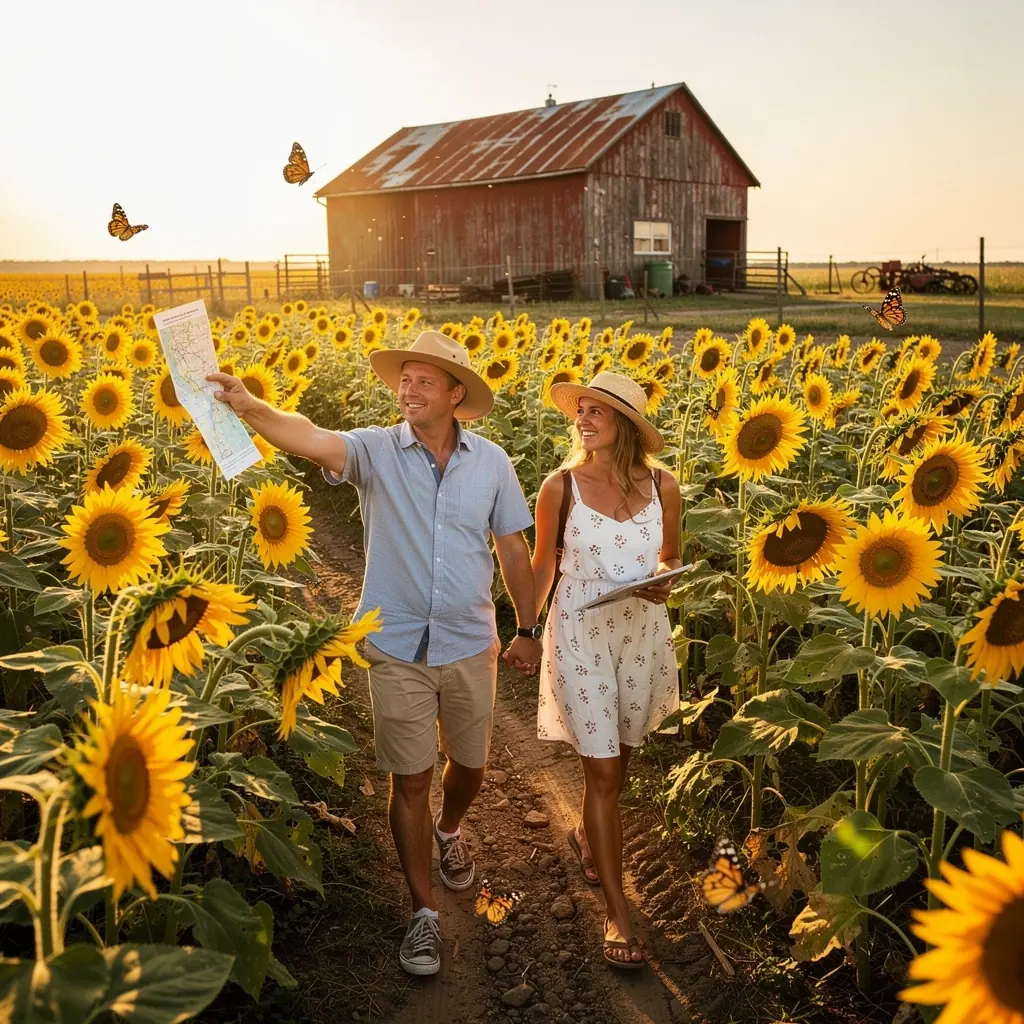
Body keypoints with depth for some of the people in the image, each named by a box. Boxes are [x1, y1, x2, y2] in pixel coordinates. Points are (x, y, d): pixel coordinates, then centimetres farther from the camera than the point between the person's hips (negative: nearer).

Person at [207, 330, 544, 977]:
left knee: (470, 765, 19)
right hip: (397, 650, -2)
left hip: (471, 647, 2)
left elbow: (513, 548, 5)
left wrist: (529, 629, 9)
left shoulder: (491, 462, -3)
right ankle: (424, 912, 25)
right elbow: (310, 438, -29)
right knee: (410, 780, 8)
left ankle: (449, 829, 54)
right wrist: (246, 406, -48)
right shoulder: (376, 451, -10)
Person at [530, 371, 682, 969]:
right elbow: (544, 565, 4)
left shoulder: (663, 486, -6)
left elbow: (671, 559, 9)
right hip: (581, 636, -2)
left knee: (619, 756, 18)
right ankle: (618, 914, 9)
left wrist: (663, 583, -12)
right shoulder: (560, 487, -10)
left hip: (644, 635, 3)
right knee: (601, 770, -1)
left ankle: (588, 834, 50)